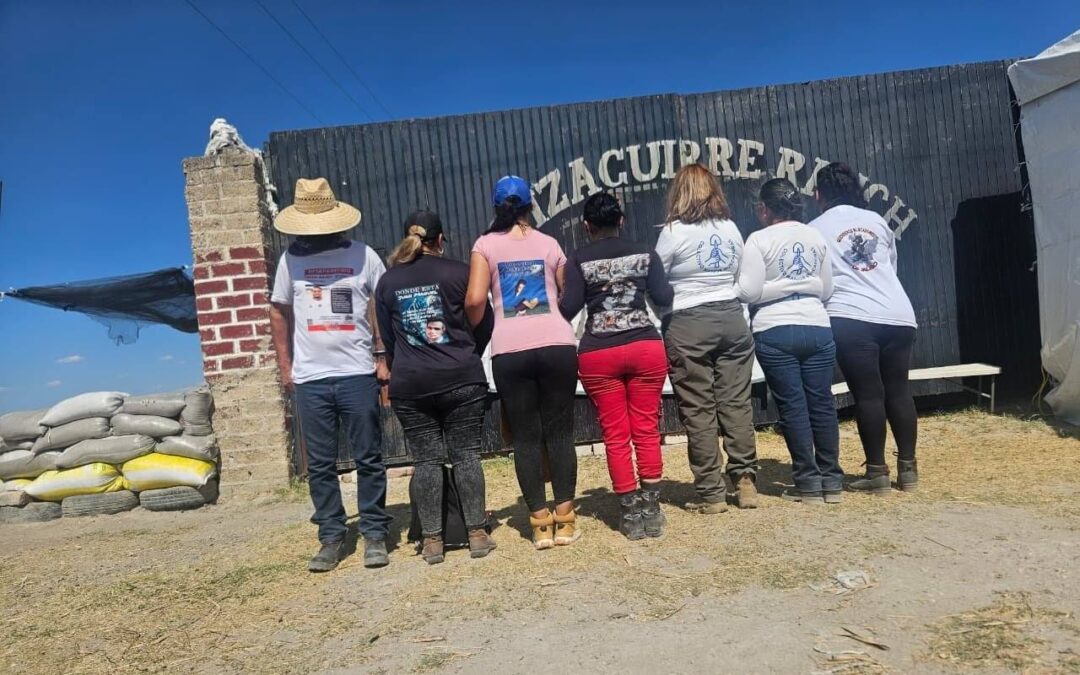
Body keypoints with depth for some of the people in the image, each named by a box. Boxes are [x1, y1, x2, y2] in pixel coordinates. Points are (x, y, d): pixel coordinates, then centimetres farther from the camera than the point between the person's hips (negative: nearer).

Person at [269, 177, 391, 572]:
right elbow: (280, 313, 14)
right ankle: (331, 537, 18)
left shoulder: (362, 255, 1)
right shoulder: (291, 259, 8)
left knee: (369, 460, 3)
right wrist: (285, 366, 9)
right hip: (310, 380, 2)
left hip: (358, 375, -2)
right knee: (320, 465, 8)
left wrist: (383, 358, -4)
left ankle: (375, 534, 14)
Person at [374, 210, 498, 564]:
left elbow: (387, 337, 13)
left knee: (426, 461, 6)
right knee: (466, 455, 5)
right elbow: (485, 323, 5)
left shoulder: (387, 282, 9)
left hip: (409, 385, 2)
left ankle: (432, 541, 10)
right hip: (461, 379, -1)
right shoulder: (458, 272, 1)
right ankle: (477, 533, 9)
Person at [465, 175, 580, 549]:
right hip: (557, 343, 1)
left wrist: (473, 329, 14)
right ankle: (564, 519, 10)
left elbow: (475, 299, -5)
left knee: (525, 438, 6)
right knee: (560, 432, 7)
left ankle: (540, 522, 9)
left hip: (510, 350, -1)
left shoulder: (486, 245, 6)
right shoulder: (549, 244, 12)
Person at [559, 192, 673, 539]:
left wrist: (556, 302, 17)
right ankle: (651, 509, 11)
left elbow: (568, 309, -4)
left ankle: (632, 513, 10)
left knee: (616, 436, 5)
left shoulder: (578, 260, 2)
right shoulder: (644, 253, 7)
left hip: (598, 355, -1)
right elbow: (663, 298, 4)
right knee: (647, 431, 7)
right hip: (646, 346, 1)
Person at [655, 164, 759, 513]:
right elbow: (738, 276, 14)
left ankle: (712, 493, 5)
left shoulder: (673, 232, -6)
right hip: (732, 318, 5)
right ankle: (745, 481, 9)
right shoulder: (732, 229, 8)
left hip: (688, 326, -5)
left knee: (698, 410, 1)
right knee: (737, 403, 8)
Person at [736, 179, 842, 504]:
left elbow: (749, 292, -11)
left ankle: (808, 482, 6)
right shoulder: (816, 236, 11)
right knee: (822, 403, 8)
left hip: (775, 331, -4)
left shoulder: (759, 240, -5)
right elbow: (827, 289, 15)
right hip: (817, 327, 5)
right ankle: (831, 480, 16)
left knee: (792, 406, 1)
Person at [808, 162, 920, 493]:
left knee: (868, 395, -1)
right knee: (899, 390, 11)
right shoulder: (877, 220, 15)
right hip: (898, 316, 5)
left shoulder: (815, 229, 4)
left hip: (851, 319, -4)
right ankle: (908, 469, 18)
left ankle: (877, 472, 4)